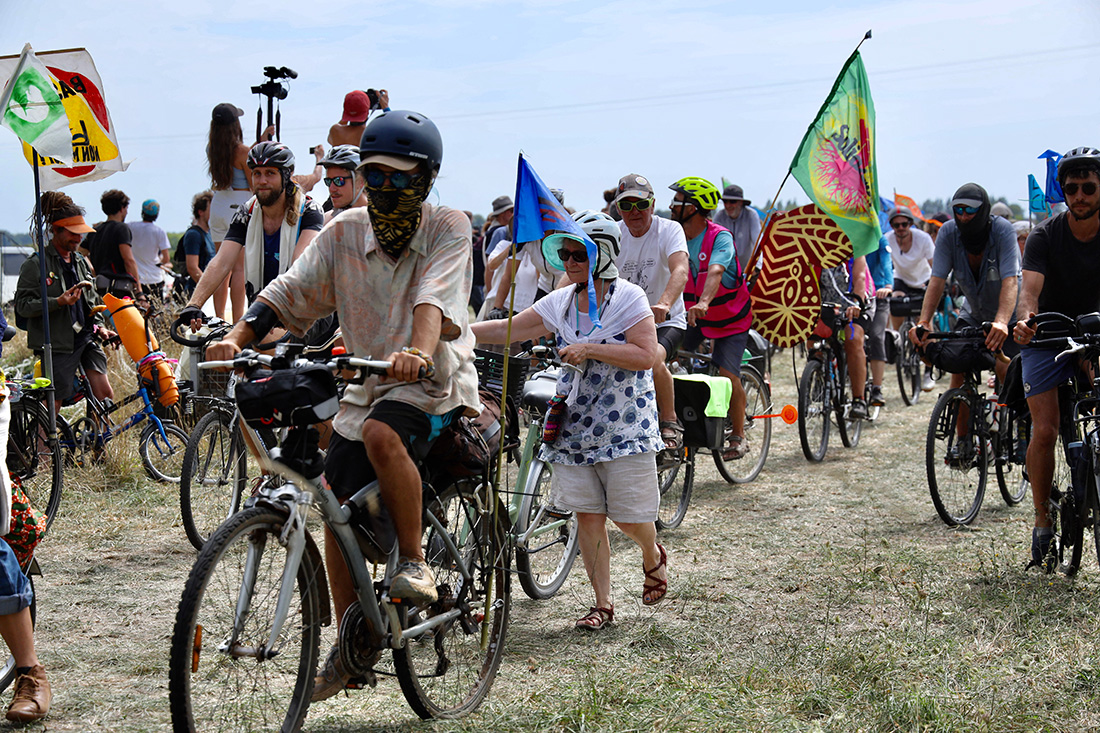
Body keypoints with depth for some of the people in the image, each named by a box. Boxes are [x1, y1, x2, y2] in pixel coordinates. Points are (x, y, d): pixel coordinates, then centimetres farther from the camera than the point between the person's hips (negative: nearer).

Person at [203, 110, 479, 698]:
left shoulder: (448, 229, -10)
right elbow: (289, 292, -6)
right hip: (366, 383, 5)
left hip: (434, 381, -5)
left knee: (383, 435, -37)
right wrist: (237, 338, -23)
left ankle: (414, 561, -17)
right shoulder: (344, 232, 0)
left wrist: (418, 351, -47)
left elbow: (435, 296, -28)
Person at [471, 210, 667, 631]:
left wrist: (590, 349, -22)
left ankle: (653, 558, 36)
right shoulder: (559, 303, 7)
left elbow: (646, 356, -16)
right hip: (575, 425, 5)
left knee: (629, 515, 1)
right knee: (587, 515, 2)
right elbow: (508, 329, 6)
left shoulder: (629, 298, -8)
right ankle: (603, 604, 11)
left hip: (625, 425, -4)